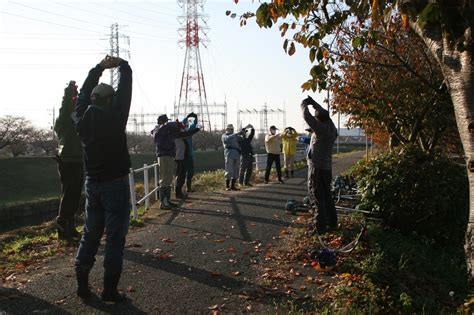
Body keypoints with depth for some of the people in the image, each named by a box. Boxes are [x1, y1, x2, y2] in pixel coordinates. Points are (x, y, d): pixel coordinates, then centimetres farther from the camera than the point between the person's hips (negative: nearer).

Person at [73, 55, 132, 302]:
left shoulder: (82, 119, 0)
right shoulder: (114, 116, -13)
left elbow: (84, 93, 15)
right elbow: (125, 89, -3)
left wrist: (99, 68, 23)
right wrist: (123, 65, 13)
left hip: (92, 183, 6)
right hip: (115, 184, -5)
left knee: (90, 234, 15)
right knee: (115, 236, 1)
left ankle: (82, 284, 18)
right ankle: (110, 289, 4)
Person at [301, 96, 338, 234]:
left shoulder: (322, 129, -18)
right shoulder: (332, 128, 5)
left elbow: (307, 117, -18)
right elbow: (325, 114, 21)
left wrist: (304, 105, 0)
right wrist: (314, 103, 22)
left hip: (317, 168, -8)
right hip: (327, 167, 8)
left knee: (318, 197, -4)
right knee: (327, 196, 16)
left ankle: (320, 227, -2)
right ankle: (332, 223, 23)